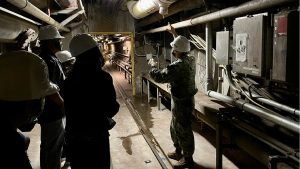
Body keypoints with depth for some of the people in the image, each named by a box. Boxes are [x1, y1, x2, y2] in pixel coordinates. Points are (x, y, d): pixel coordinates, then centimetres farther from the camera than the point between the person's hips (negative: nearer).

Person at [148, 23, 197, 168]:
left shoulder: (177, 67, -29)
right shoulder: (190, 59, -1)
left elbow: (158, 76, -20)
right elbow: (183, 47, 21)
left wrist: (153, 65, -1)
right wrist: (174, 33, 29)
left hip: (182, 103, -10)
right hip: (186, 100, 10)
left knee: (183, 131, 5)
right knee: (175, 128, 24)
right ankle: (178, 151, 39)